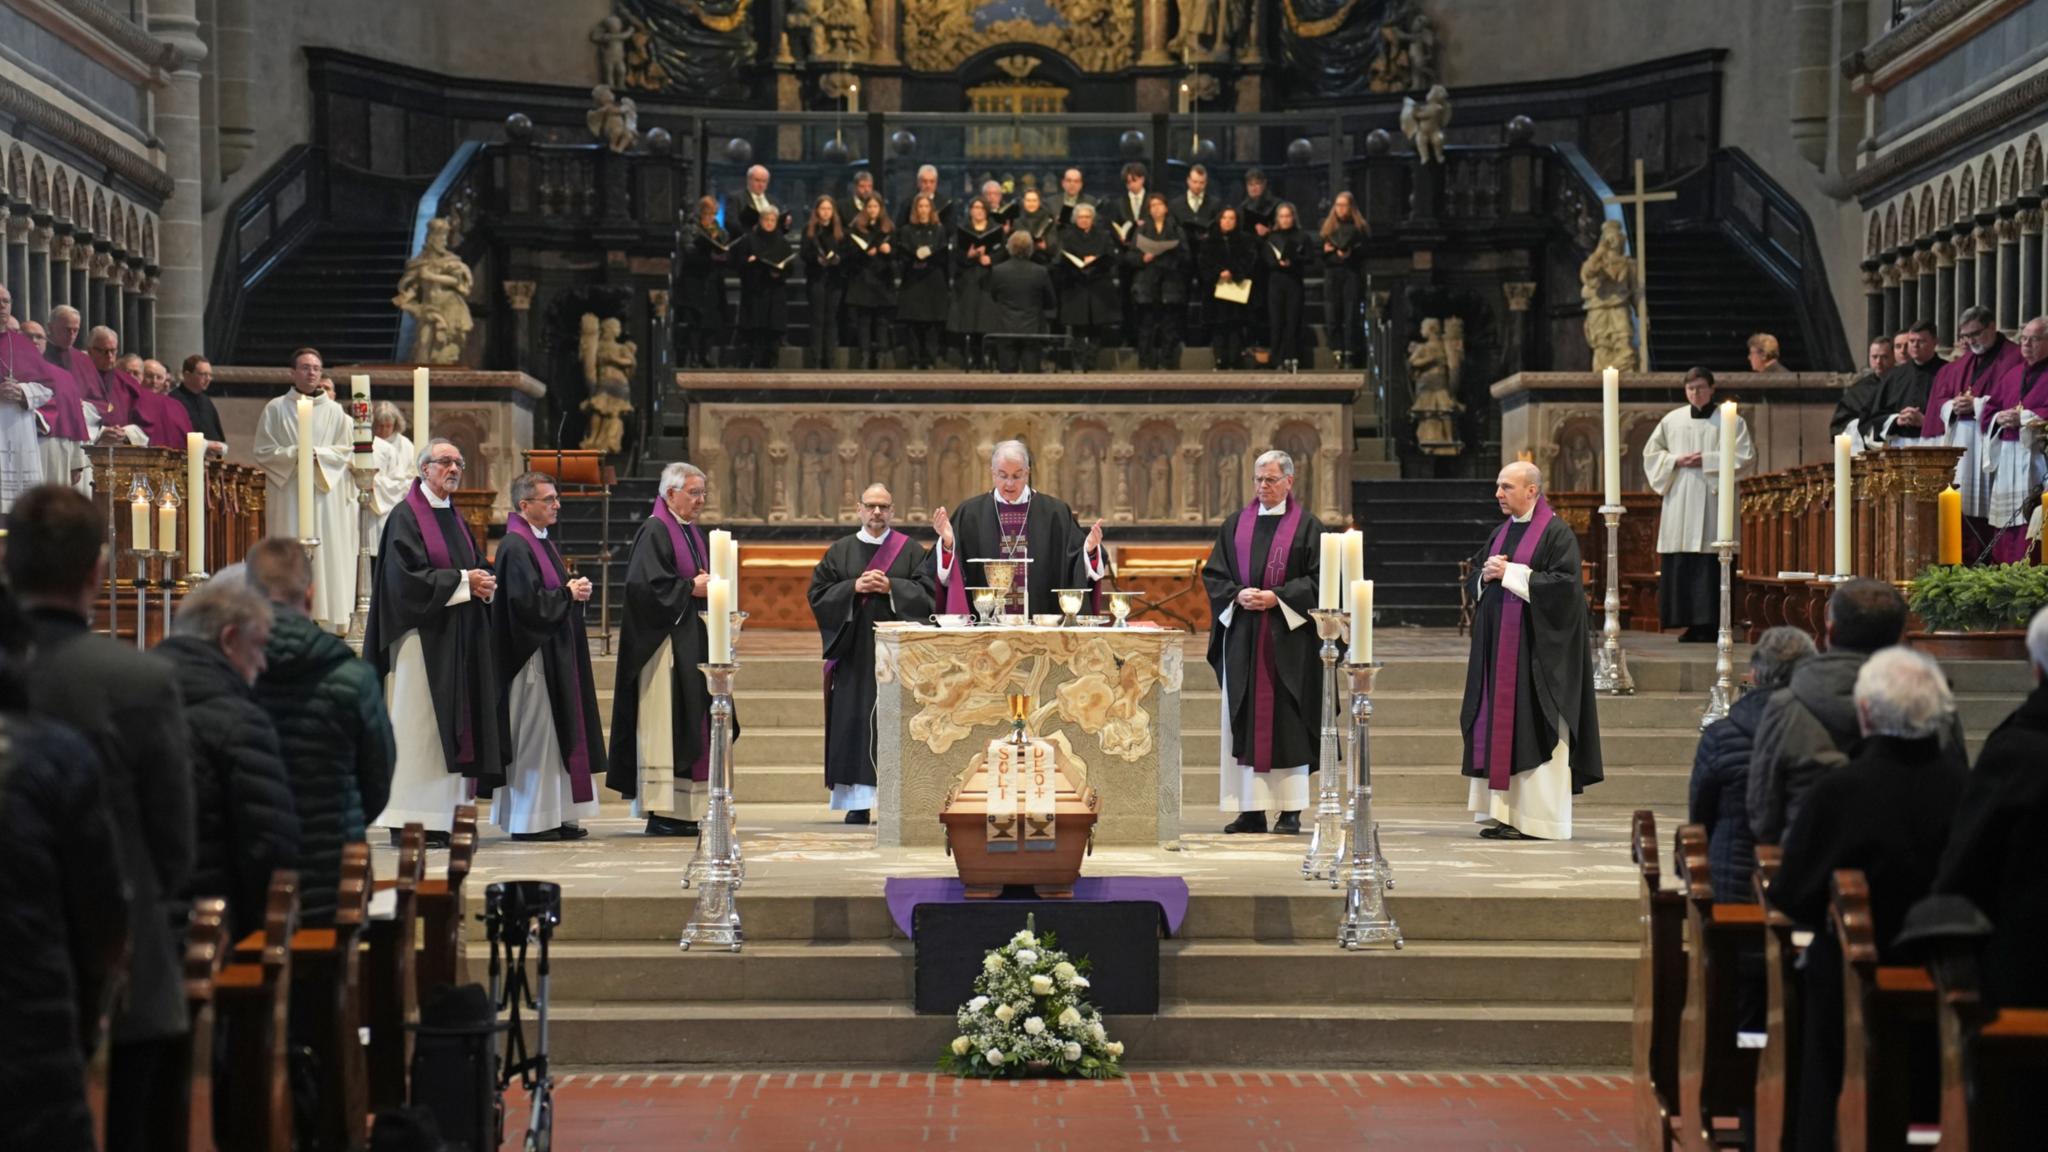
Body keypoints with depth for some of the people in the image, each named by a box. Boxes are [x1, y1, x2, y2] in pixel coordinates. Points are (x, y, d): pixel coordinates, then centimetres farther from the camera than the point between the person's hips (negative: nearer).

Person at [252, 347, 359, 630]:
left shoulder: (335, 412, 9)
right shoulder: (275, 409, 5)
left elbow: (347, 453, 6)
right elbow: (263, 453, 2)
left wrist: (317, 454, -11)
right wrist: (294, 454, -13)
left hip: (326, 494, 1)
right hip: (287, 495, -1)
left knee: (327, 555, -3)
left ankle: (327, 618, -2)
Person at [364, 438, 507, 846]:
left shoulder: (455, 518, 18)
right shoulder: (407, 516, -6)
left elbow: (476, 564, 19)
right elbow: (408, 576, -16)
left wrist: (484, 583, -4)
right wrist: (462, 581, -16)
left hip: (457, 639, 8)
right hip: (421, 636, -8)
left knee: (448, 727, 6)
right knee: (417, 725, -8)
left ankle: (440, 819, 8)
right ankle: (409, 823, -6)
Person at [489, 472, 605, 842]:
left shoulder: (542, 543, 16)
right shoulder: (515, 546, -14)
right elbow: (527, 601, -23)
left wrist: (575, 589, 4)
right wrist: (569, 593, -12)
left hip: (556, 652, 10)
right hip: (533, 654, -10)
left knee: (555, 733, 10)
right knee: (534, 733, -6)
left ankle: (556, 815, 14)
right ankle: (530, 820, -1)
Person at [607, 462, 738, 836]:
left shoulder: (694, 534, 18)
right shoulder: (654, 532, -10)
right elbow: (646, 584, -21)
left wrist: (711, 587, 2)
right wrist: (691, 588, -14)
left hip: (694, 643, 9)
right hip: (666, 644, -9)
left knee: (691, 727, 8)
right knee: (663, 723, -9)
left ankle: (684, 811, 11)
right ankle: (660, 811, -8)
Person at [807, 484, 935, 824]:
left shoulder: (910, 551, 8)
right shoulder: (840, 551, 10)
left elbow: (926, 594, -1)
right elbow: (818, 594, 4)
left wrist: (891, 587, -13)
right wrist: (853, 587, -10)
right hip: (854, 652, 1)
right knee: (854, 723, -2)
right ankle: (858, 803, 0)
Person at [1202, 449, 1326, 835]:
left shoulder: (1306, 527, 2)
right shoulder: (1235, 524, 12)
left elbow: (1318, 579, -4)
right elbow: (1213, 574, 10)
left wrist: (1277, 597, -14)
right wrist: (1237, 595, -9)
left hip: (1287, 639, -3)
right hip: (1241, 637, 4)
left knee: (1286, 721, -3)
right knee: (1243, 722, 2)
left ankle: (1291, 811, 1)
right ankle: (1251, 808, 6)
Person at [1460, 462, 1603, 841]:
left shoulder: (1556, 533, -7)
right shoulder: (1501, 533, 16)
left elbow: (1564, 583, -17)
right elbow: (1475, 577, 20)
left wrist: (1511, 574, -15)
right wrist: (1486, 574, -3)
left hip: (1536, 648, -8)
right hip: (1497, 645, 8)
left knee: (1533, 729, -7)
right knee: (1499, 726, 5)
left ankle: (1538, 818, -3)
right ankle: (1504, 813, 8)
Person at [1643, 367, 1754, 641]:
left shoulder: (1730, 421, 5)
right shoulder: (1672, 420, 14)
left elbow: (1744, 454, -4)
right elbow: (1651, 452, 16)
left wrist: (1707, 460, -10)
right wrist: (1676, 461, -3)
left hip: (1712, 498, -3)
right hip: (1679, 502, 4)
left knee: (1710, 563, -9)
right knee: (1679, 564, -1)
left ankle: (1709, 624, -7)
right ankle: (1691, 624, 4)